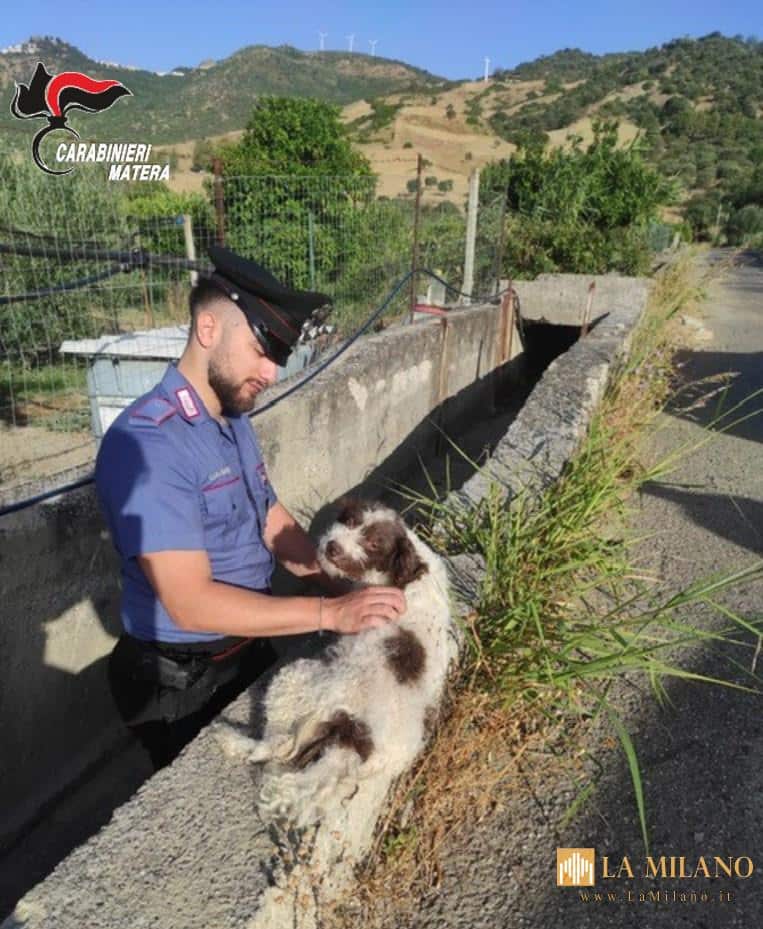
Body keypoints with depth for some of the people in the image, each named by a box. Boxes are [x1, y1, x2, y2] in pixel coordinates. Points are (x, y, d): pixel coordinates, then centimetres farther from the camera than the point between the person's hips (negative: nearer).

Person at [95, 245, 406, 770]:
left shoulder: (234, 420, 0)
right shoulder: (147, 443, -29)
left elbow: (274, 523, 2)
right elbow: (190, 602, -33)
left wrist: (346, 588, -12)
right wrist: (331, 613, -34)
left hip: (251, 649, 8)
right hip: (181, 682, -8)